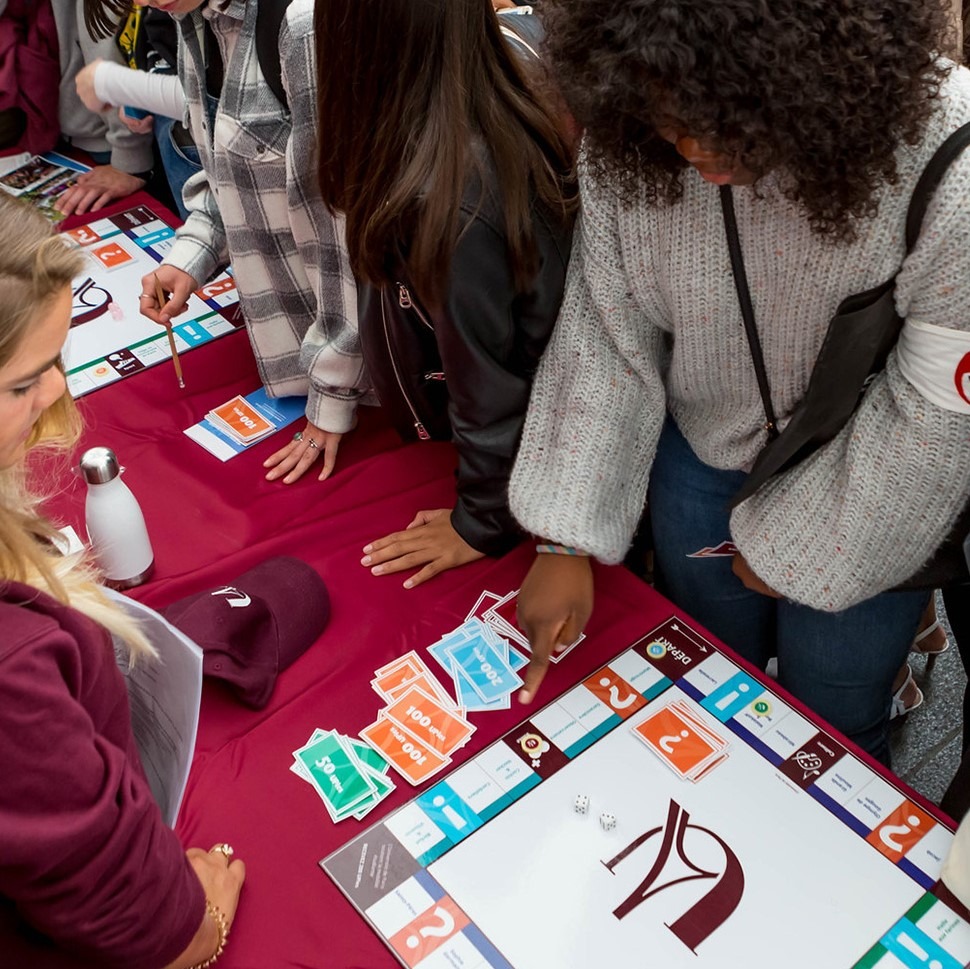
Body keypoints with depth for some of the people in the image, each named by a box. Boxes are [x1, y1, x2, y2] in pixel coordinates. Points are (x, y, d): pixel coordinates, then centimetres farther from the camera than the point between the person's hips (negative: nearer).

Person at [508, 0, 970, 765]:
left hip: (863, 493, -3)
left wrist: (794, 544, -13)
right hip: (702, 452, 3)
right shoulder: (633, 147, -21)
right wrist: (565, 539, -14)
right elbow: (604, 339, -14)